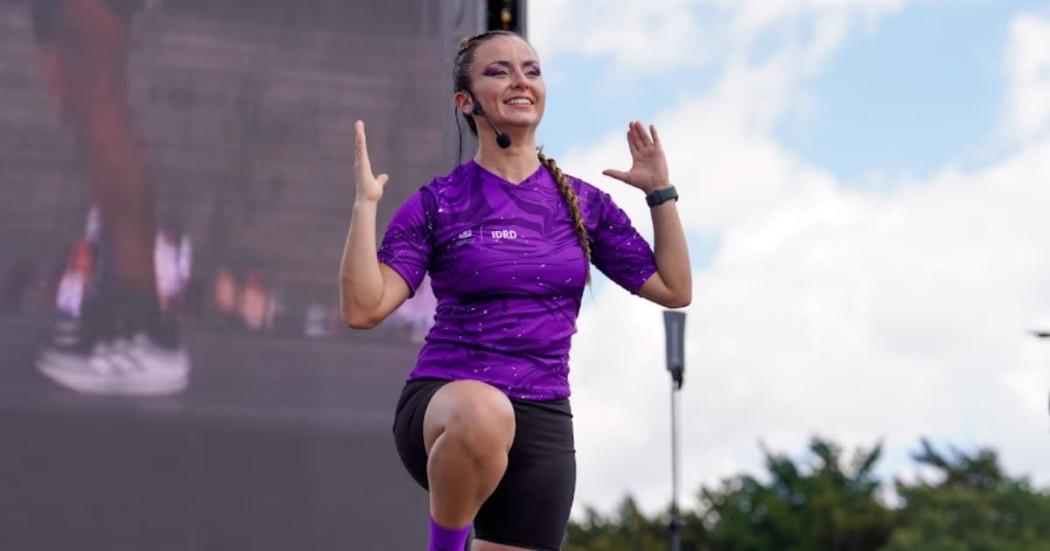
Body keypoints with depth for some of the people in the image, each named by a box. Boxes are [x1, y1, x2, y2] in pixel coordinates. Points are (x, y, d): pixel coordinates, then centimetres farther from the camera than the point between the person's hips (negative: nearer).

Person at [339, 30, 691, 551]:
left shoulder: (584, 203, 9)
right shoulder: (437, 203, 0)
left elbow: (674, 289, 10)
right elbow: (363, 309, -8)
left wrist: (660, 191, 6)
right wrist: (365, 203, -12)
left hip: (543, 426, 4)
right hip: (443, 407, -4)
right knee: (484, 413, -40)